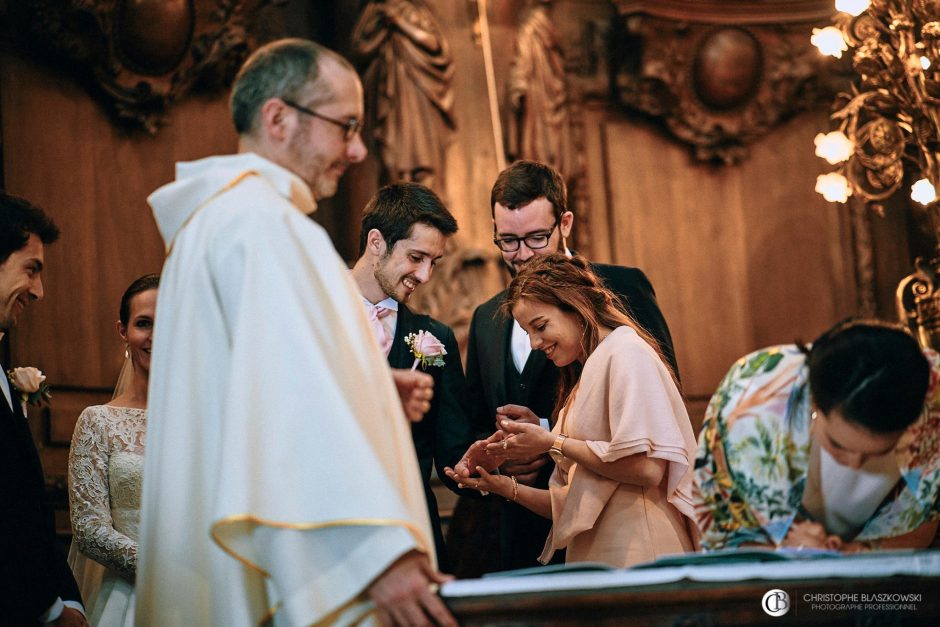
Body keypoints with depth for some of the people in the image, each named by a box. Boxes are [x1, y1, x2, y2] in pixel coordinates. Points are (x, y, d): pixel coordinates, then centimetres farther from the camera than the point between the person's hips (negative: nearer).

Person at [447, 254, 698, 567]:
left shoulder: (626, 352, -5)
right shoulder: (583, 379, 22)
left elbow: (647, 467, -18)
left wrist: (553, 443, -10)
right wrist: (507, 487, 5)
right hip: (592, 559, 8)